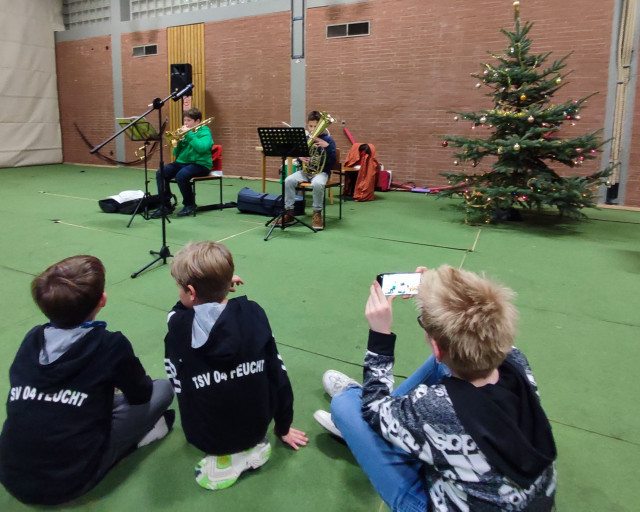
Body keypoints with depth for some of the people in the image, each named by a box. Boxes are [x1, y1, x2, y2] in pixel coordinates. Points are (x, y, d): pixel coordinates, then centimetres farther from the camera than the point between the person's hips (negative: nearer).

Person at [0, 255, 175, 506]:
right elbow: (141, 394, 2)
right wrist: (114, 382, 25)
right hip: (68, 484, -5)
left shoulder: (32, 338, -1)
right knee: (162, 388, 3)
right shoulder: (111, 345, -15)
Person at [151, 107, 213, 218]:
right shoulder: (184, 132, 16)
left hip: (200, 164, -7)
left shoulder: (204, 132, -2)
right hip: (182, 162, 7)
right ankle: (166, 206, -9)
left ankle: (190, 205, -12)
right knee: (160, 173, -15)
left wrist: (189, 134, -19)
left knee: (181, 175, -34)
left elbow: (202, 148, -24)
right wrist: (177, 142, -5)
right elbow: (176, 154, 15)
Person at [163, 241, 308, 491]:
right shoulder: (253, 313, -16)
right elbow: (277, 373, -7)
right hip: (256, 427, 2)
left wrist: (212, 288, 11)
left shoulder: (178, 326, -20)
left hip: (207, 439, -2)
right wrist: (283, 427, 7)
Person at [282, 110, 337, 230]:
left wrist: (327, 146, -24)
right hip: (305, 170, 4)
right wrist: (300, 158, -10)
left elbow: (332, 161, -10)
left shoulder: (327, 140, -2)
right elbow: (298, 154, 14)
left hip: (321, 171, -4)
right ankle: (289, 213, -14)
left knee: (317, 184, -38)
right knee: (289, 180, -23)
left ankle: (317, 213, -18)